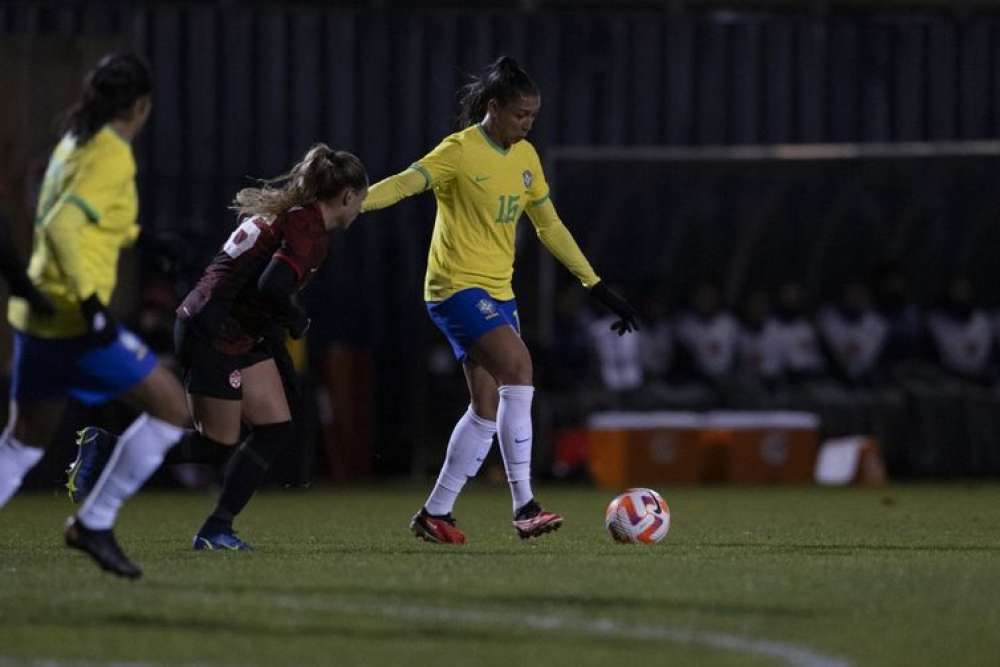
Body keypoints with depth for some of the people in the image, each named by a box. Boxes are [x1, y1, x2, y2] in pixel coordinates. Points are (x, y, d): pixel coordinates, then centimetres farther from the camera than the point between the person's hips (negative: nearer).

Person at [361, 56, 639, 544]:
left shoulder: (525, 157, 11)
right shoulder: (461, 152, -12)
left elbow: (550, 227, 19)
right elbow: (406, 183, -25)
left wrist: (598, 288, 19)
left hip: (499, 293, 8)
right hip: (457, 285, -8)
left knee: (488, 408, 4)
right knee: (518, 365, -26)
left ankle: (435, 514, 16)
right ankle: (524, 506, -28)